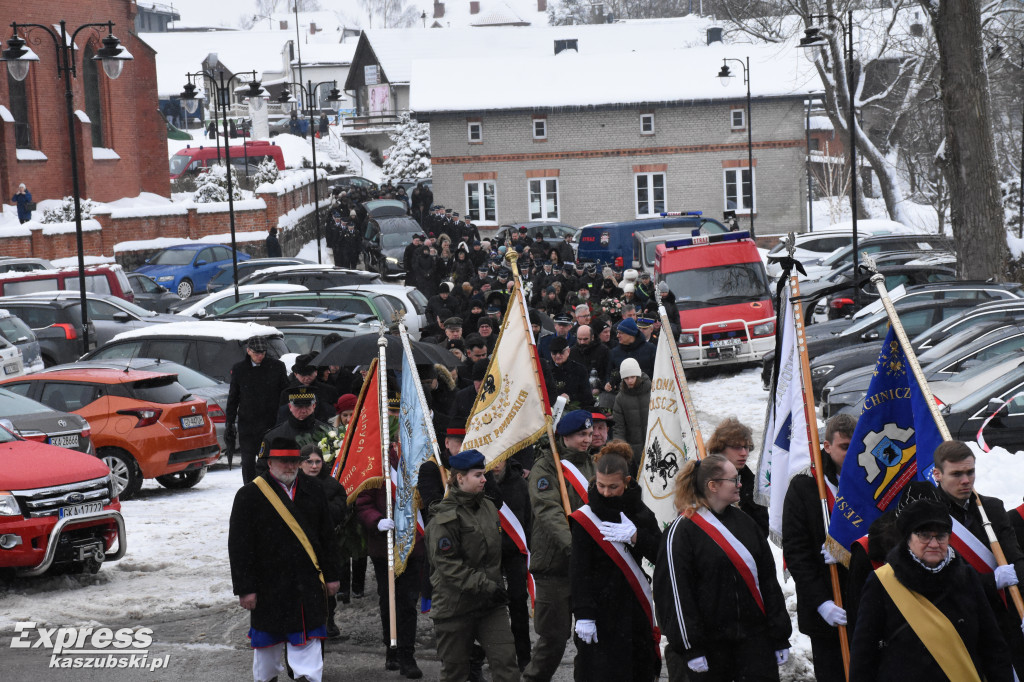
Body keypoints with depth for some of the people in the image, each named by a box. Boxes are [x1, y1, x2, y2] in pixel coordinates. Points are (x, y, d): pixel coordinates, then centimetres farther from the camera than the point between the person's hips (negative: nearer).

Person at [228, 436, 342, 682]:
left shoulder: (313, 491, 7)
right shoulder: (249, 495, -7)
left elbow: (327, 538, 13)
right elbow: (239, 547, -8)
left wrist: (331, 576, 10)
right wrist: (245, 588, -10)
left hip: (309, 586, 2)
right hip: (269, 587, -2)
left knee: (308, 641, 0)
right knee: (268, 641, 13)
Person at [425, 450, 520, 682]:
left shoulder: (488, 507, 11)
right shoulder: (445, 517, -13)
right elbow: (447, 564, -19)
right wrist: (485, 586, -21)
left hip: (491, 602, 6)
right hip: (456, 606, -6)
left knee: (505, 658, -8)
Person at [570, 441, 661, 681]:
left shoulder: (640, 512, 7)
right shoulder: (585, 517, -6)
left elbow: (661, 554, 0)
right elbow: (579, 571, -9)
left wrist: (635, 536, -17)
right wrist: (583, 615, -15)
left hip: (634, 606, 5)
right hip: (601, 608, -5)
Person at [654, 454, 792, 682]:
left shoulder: (744, 522, 13)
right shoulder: (681, 531, -6)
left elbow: (768, 579, 14)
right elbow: (675, 592, -9)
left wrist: (780, 636, 11)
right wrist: (690, 647, -13)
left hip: (754, 637, 5)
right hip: (709, 643, -5)